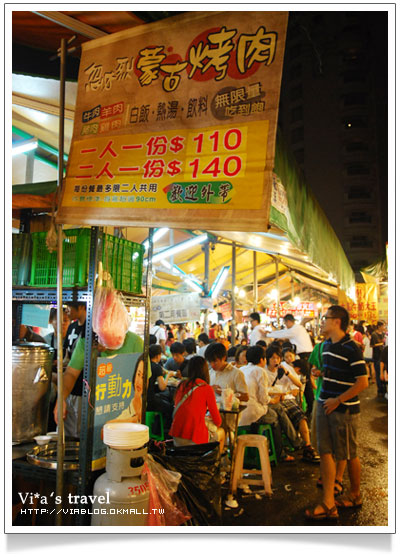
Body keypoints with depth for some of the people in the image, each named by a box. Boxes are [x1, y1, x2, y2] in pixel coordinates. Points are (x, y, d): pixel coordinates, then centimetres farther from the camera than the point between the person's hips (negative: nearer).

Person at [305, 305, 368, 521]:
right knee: (326, 452, 5)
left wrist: (338, 400, -19)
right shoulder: (326, 345, 8)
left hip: (344, 409, -7)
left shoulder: (351, 349, -17)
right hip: (324, 406, 7)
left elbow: (362, 382, -19)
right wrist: (319, 372, 8)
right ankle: (328, 503, 10)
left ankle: (355, 495, 31)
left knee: (349, 454, 9)